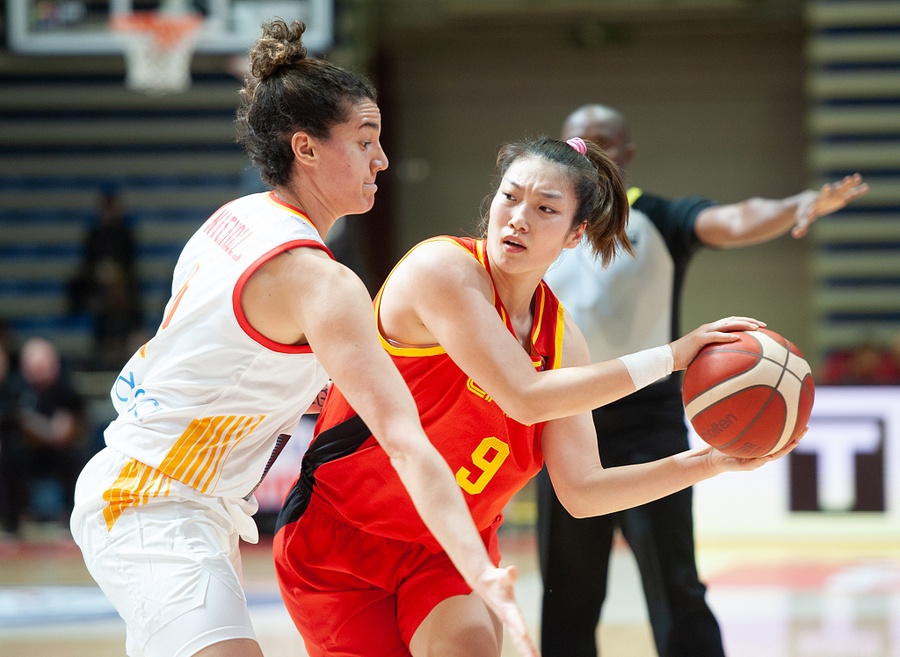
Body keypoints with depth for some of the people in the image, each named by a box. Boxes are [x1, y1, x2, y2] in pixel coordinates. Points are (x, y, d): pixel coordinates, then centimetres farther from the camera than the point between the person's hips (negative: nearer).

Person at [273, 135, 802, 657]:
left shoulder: (559, 336, -1)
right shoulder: (441, 269, -20)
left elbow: (583, 490, -2)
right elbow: (527, 397, -30)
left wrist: (713, 461, -12)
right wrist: (671, 356, -26)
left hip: (450, 552, 4)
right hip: (339, 537, -4)